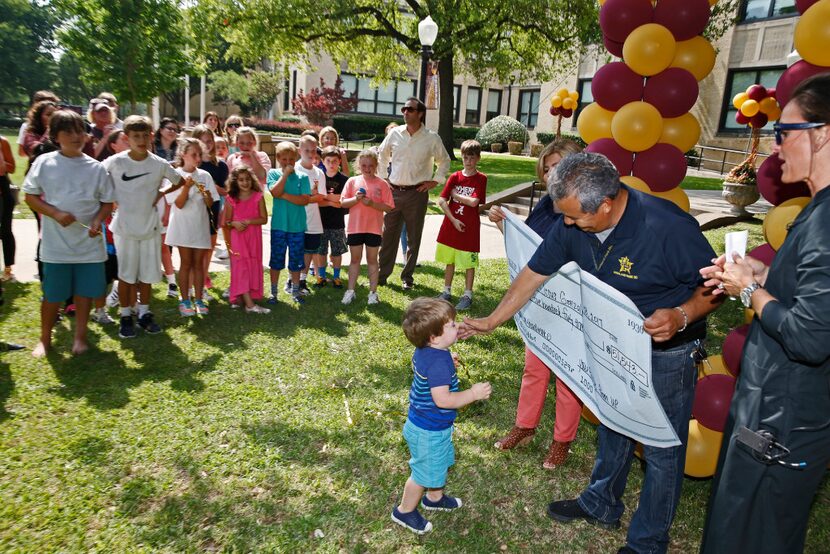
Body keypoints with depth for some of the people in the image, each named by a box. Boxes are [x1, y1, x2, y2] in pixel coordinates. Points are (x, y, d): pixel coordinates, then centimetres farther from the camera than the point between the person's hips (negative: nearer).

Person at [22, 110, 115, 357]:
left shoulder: (96, 167, 1)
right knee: (52, 295, 7)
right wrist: (56, 214, -15)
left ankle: (80, 337, 25)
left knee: (85, 291, 9)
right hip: (56, 244, -1)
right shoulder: (44, 163, -2)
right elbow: (30, 196, 1)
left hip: (89, 243, 1)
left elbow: (107, 202, 6)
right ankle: (45, 339, 26)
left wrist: (97, 222, -12)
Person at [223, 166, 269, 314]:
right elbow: (226, 221, 4)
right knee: (241, 267, -9)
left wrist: (249, 221, -19)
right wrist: (234, 224, -17)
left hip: (254, 237, 1)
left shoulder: (258, 196, -1)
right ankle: (249, 304, -15)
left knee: (253, 266, 5)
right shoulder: (231, 199, 0)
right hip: (237, 237, -1)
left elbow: (264, 219, -5)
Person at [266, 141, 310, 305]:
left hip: (297, 226, 1)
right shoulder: (273, 174, 1)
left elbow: (305, 200, -10)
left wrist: (285, 195, -15)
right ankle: (273, 292, 20)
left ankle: (295, 291, 25)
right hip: (278, 225, -1)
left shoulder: (302, 177, 1)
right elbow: (275, 192, -16)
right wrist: (285, 174, -14)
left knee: (296, 260, 11)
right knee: (276, 260, 8)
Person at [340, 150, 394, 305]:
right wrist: (356, 199, -17)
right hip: (355, 227, 1)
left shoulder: (382, 184, -3)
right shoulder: (352, 181, 1)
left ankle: (373, 292, 17)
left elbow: (388, 207, -6)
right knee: (355, 259, 10)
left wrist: (372, 203, -19)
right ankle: (350, 291, 19)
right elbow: (343, 203, 1)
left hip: (374, 228, -1)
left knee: (372, 259, 9)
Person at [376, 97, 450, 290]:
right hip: (394, 192, 2)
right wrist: (382, 177, 10)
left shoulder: (432, 138, -3)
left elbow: (444, 161, 11)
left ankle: (407, 277, 20)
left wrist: (435, 181, 2)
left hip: (417, 193, -1)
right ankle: (382, 274, 17)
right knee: (388, 235, 7)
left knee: (413, 238, 7)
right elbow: (381, 155, 17)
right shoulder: (394, 133, 2)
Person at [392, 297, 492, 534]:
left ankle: (434, 498, 53)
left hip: (433, 425, 9)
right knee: (425, 471, 13)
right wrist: (474, 393, -27)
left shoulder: (424, 351, -6)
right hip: (429, 431, -9)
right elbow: (443, 399, -37)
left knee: (440, 462, 30)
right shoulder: (438, 362, -35)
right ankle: (405, 510, 35)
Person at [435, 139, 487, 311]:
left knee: (469, 263, 4)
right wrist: (453, 220, -13)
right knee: (450, 260, 13)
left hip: (470, 227, -3)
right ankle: (447, 291, 26)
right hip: (451, 225, 3)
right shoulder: (454, 177, 3)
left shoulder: (481, 179, -4)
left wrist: (455, 194, -7)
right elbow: (441, 201, -4)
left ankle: (467, 295, 14)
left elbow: (473, 202, -18)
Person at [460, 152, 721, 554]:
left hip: (667, 351, -6)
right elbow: (535, 273, -5)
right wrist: (491, 322, -3)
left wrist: (682, 316, -37)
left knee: (661, 448, 8)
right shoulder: (572, 224, -15)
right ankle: (602, 505, 47)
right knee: (612, 427, 23)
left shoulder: (669, 227, -31)